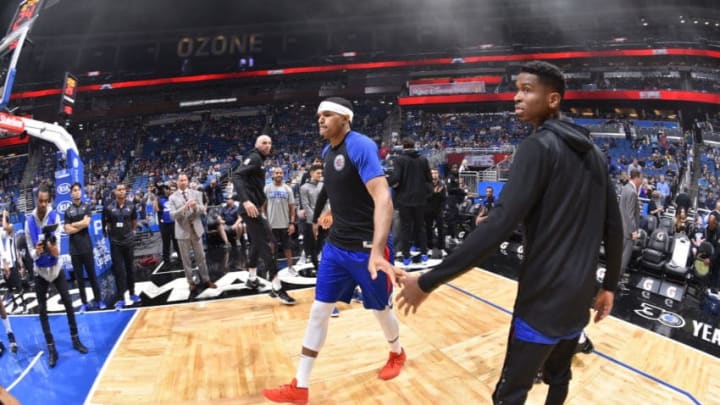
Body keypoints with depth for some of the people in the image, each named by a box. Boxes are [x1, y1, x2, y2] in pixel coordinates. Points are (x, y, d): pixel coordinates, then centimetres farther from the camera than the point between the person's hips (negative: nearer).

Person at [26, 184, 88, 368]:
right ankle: (51, 348, 11)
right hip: (40, 270, 0)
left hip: (56, 267, 0)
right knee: (42, 309, 3)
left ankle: (75, 339, 18)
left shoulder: (54, 216, -9)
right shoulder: (29, 221, -8)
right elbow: (30, 249, -6)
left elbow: (57, 240, -17)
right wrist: (36, 252, -29)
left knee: (68, 303, 4)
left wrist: (55, 251, -39)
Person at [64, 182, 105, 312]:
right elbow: (68, 230, -3)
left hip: (86, 246, -1)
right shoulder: (68, 211, 5)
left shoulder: (87, 207, 3)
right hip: (74, 248, 1)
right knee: (79, 276, 7)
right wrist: (81, 225, -8)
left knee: (92, 273, 4)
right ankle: (84, 302, 14)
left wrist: (73, 225, -3)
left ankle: (98, 300, 12)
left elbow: (86, 223, -12)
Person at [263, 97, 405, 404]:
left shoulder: (360, 146, -19)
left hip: (367, 247, -7)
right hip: (336, 245, 7)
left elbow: (383, 199, -29)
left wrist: (377, 251, -37)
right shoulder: (327, 152, 7)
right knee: (318, 310, 5)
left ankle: (397, 353, 43)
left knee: (381, 309, 12)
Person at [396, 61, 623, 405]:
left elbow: (500, 225, -24)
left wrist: (428, 281, -23)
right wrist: (609, 286, 23)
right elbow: (614, 227, 13)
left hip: (544, 297, -8)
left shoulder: (539, 146, -14)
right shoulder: (592, 152, 11)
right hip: (580, 295, 8)